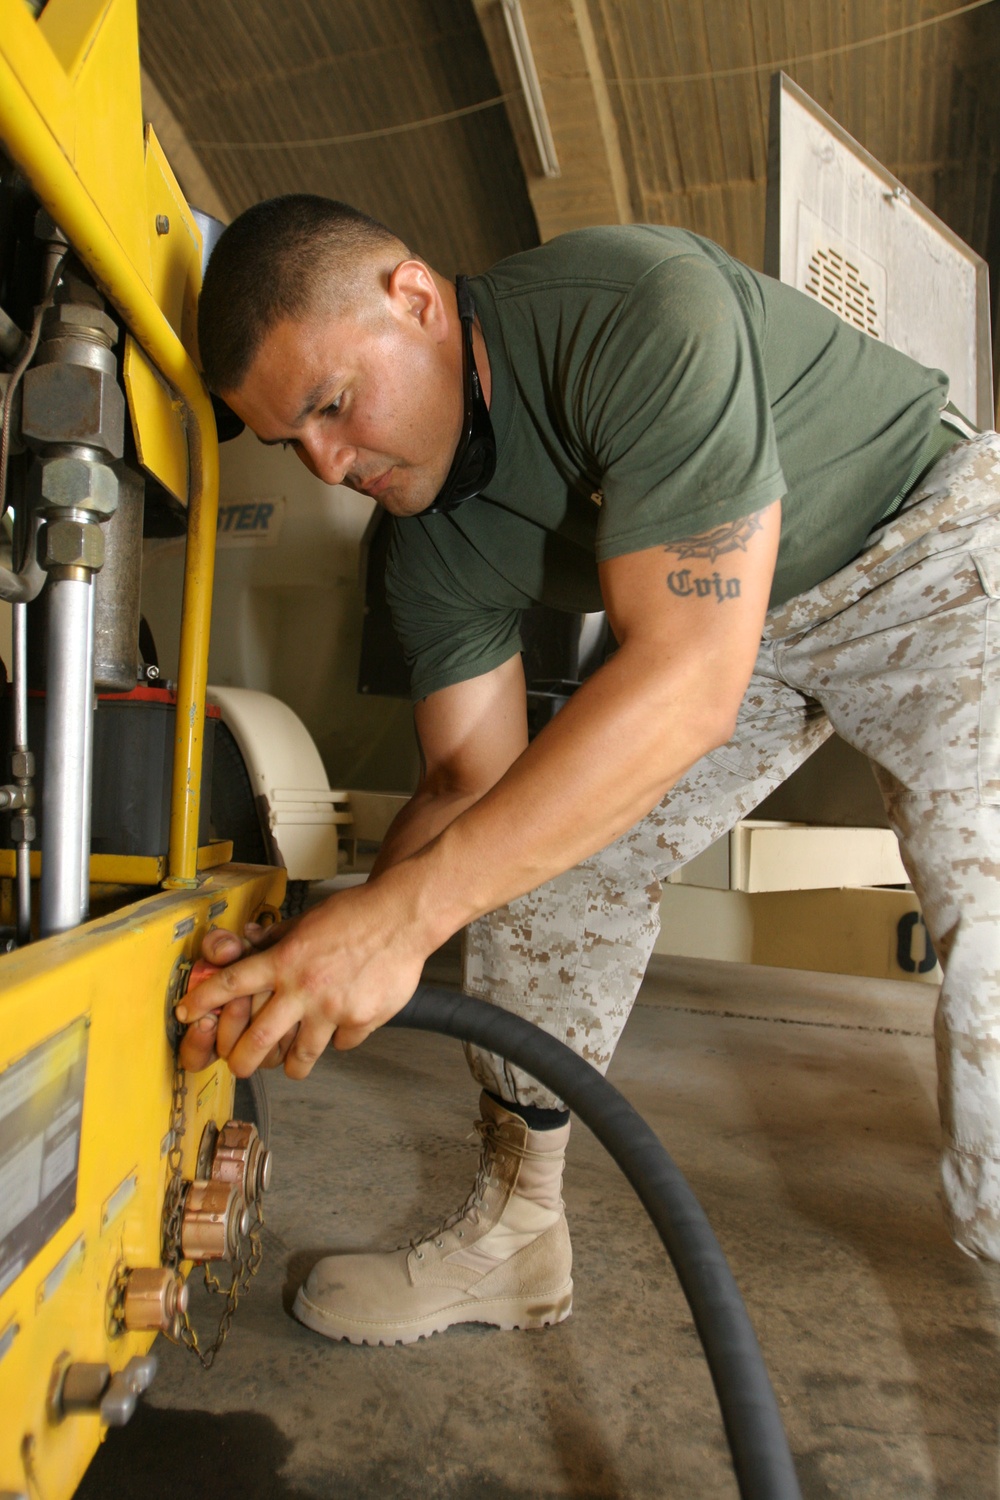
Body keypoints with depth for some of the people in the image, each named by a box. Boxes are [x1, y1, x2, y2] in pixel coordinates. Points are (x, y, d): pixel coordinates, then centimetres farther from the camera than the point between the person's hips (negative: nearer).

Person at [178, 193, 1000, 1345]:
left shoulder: (642, 310, -32)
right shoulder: (433, 541, -10)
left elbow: (686, 684, -40)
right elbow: (469, 779, -8)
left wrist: (407, 911, -42)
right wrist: (324, 957, -25)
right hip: (716, 612, 6)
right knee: (543, 845, -3)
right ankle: (510, 1236, 12)